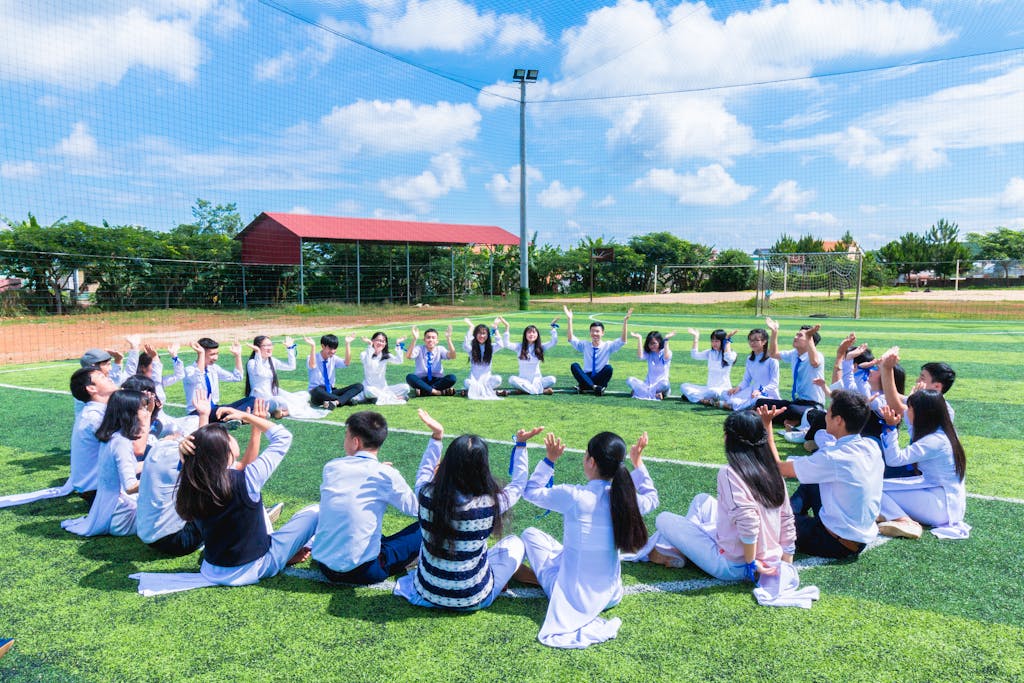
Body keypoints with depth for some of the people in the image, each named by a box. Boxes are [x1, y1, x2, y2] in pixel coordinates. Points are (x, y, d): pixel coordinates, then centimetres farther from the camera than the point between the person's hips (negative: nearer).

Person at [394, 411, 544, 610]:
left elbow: (425, 472, 7)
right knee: (515, 542, 20)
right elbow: (518, 485, -3)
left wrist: (436, 436, 9)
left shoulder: (427, 495, -19)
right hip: (473, 599, -2)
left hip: (427, 593, 3)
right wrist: (521, 444, 4)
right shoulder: (490, 504, -25)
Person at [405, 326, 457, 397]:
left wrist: (449, 339, -30)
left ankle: (423, 391, -25)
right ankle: (438, 392, -31)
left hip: (437, 380, 1)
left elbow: (452, 356, -18)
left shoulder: (440, 349, 2)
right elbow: (408, 356, -23)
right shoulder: (419, 349, -2)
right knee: (409, 377, -32)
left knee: (452, 378, -28)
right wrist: (414, 339, -35)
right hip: (421, 380, -1)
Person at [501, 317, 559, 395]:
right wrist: (507, 327, -17)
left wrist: (553, 327, -9)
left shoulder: (540, 347, 5)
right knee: (512, 379, -34)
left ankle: (525, 389, -26)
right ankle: (542, 390, -33)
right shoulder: (519, 347, 1)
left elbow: (554, 342, -7)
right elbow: (507, 344, -15)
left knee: (552, 379, -28)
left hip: (537, 379, 1)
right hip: (523, 380, -1)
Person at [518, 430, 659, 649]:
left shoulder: (572, 496, -23)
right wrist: (638, 462, 18)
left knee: (531, 534, 13)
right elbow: (651, 498, 14)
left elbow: (530, 491, -5)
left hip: (572, 597, -4)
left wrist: (550, 459, 1)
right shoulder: (626, 498, -12)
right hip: (611, 597, 4)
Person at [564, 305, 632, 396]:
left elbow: (622, 341, -11)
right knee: (574, 366, -25)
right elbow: (571, 339, -6)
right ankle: (594, 387, -37)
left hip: (600, 380, -1)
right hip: (586, 379, 1)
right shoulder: (584, 346, 7)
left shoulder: (608, 346, 3)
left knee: (608, 368, -30)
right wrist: (569, 320, -15)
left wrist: (625, 321, -22)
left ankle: (582, 386, -26)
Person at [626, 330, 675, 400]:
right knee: (629, 380, -20)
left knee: (665, 384, -39)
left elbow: (666, 358, -27)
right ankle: (655, 394, -27)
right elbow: (640, 356, -15)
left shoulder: (666, 352, -2)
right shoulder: (648, 353, 7)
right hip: (648, 384, 3)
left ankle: (641, 391, -20)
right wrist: (639, 339, -15)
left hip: (660, 385, -3)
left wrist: (666, 340, -26)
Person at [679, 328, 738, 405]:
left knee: (713, 391, -43)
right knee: (684, 386, -10)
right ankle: (703, 400, -27)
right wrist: (696, 337, 3)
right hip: (709, 388, 7)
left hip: (723, 390, -6)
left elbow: (728, 358, -29)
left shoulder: (732, 354, -5)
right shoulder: (710, 353, 11)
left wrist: (728, 340, -22)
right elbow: (694, 355, 2)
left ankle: (693, 395, -20)